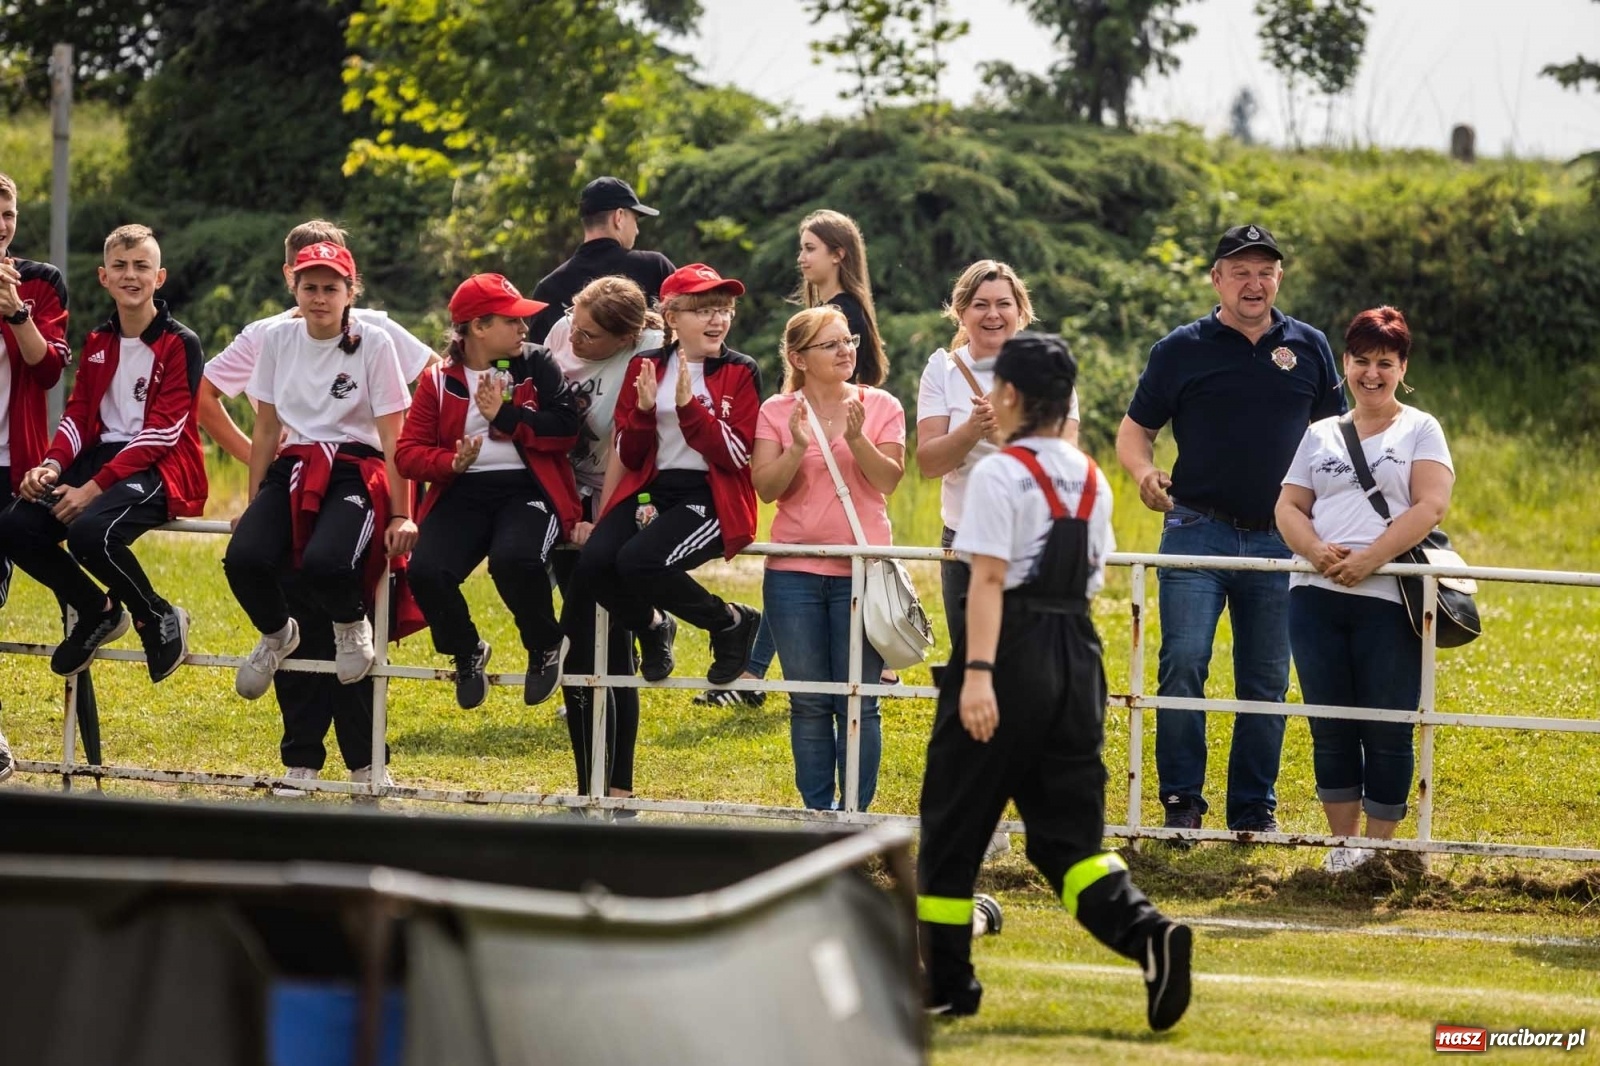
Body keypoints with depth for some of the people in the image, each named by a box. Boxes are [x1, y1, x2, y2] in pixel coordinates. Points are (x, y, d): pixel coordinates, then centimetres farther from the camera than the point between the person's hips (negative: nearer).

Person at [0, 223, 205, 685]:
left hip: (162, 468, -7)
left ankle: (160, 620, -9)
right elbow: (78, 414, 12)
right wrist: (52, 465, -11)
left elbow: (161, 433, -14)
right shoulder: (97, 343, 16)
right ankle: (99, 612, 7)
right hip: (103, 455, 7)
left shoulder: (181, 344, -6)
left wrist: (95, 487, -21)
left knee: (90, 530, -36)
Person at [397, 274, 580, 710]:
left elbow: (566, 429, -6)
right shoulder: (439, 380, 9)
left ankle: (545, 649, -4)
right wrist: (452, 462, -16)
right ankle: (466, 654, 6)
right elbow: (408, 454, 3)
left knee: (513, 559, -35)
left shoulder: (536, 365, 6)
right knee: (426, 571, -26)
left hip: (527, 489, -2)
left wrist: (505, 416, -11)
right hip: (463, 494, 2)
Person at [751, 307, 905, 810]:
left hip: (861, 570, -1)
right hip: (794, 571, 1)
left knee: (859, 702, -1)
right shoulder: (777, 412, 5)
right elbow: (765, 487, -3)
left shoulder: (881, 406, 3)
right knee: (809, 703, 5)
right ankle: (818, 812, 12)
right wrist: (797, 449, -19)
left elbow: (888, 480, -6)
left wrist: (858, 440, -21)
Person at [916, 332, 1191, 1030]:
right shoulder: (1090, 479, 11)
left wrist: (978, 672, -24)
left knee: (954, 822, 7)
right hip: (1076, 653, 6)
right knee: (1067, 828, 6)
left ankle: (946, 980, 12)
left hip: (1015, 650, -6)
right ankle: (1145, 933, -19)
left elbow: (990, 578, -18)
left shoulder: (999, 474, -10)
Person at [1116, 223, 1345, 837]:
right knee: (1183, 662, -15)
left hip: (1278, 539, 2)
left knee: (1267, 682, 6)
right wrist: (1143, 472, -15)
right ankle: (1181, 802, -8)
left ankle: (1255, 810, 15)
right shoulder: (1181, 350, 3)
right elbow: (1135, 429, 8)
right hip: (1198, 531, -2)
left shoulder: (1308, 349, 9)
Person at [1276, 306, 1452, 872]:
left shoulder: (1419, 430, 7)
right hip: (1317, 597, 4)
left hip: (1388, 599, -3)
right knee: (1331, 730, 4)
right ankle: (1342, 845, 11)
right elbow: (1289, 506, 12)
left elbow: (1431, 506, -6)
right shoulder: (1320, 436, 19)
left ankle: (1378, 850, 4)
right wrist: (1317, 551, -11)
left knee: (1387, 733, -3)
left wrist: (1368, 559, -17)